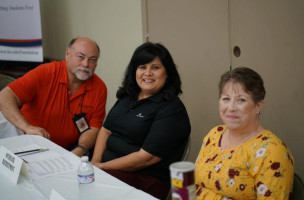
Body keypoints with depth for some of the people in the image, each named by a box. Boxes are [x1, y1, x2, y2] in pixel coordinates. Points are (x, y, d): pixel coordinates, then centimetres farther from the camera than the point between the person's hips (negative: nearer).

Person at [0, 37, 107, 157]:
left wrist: (79, 151, -23)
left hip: (70, 149, 3)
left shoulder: (99, 88, -4)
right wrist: (27, 127, -37)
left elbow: (93, 128, -3)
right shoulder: (45, 74, -14)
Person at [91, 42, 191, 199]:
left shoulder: (171, 109, -12)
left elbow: (146, 158, -17)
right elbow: (106, 129, 16)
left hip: (145, 179, -7)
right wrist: (95, 161, -3)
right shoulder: (127, 96, 14)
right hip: (108, 165, 7)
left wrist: (101, 167, -14)